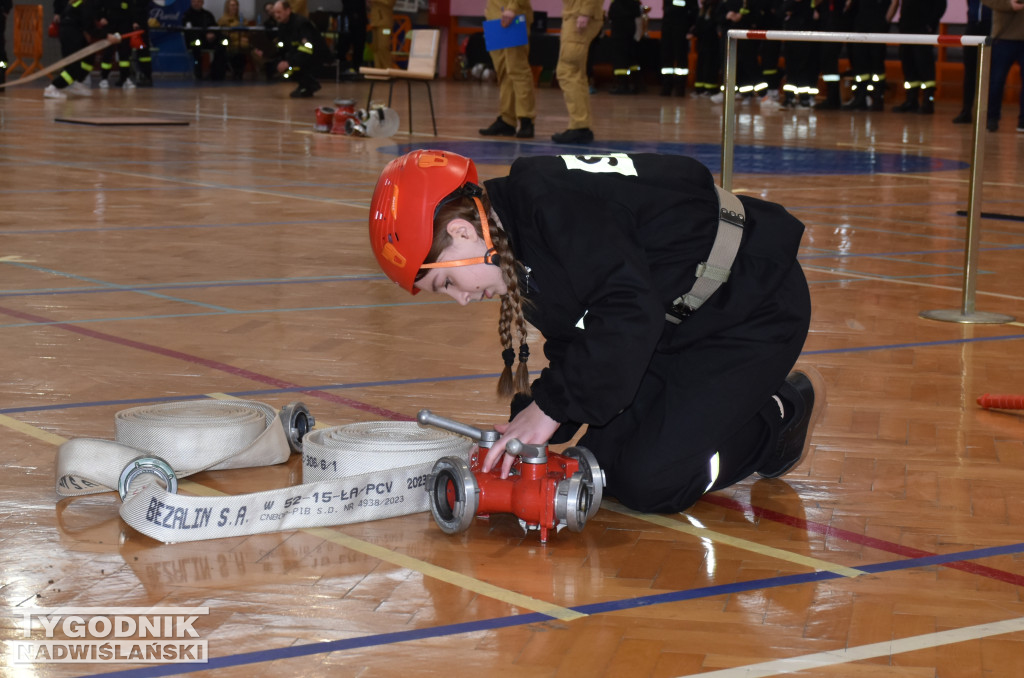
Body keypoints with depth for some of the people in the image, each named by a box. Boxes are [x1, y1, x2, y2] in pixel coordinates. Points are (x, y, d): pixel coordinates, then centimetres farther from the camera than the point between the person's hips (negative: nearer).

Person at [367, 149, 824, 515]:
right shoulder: (520, 241, 7)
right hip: (677, 324, 10)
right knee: (599, 467, 2)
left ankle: (786, 413, 5)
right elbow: (573, 346, 13)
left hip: (754, 310, -10)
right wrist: (526, 431, -1)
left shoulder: (552, 201, -26)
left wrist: (551, 407, -27)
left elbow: (631, 310, -33)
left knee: (650, 483, -16)